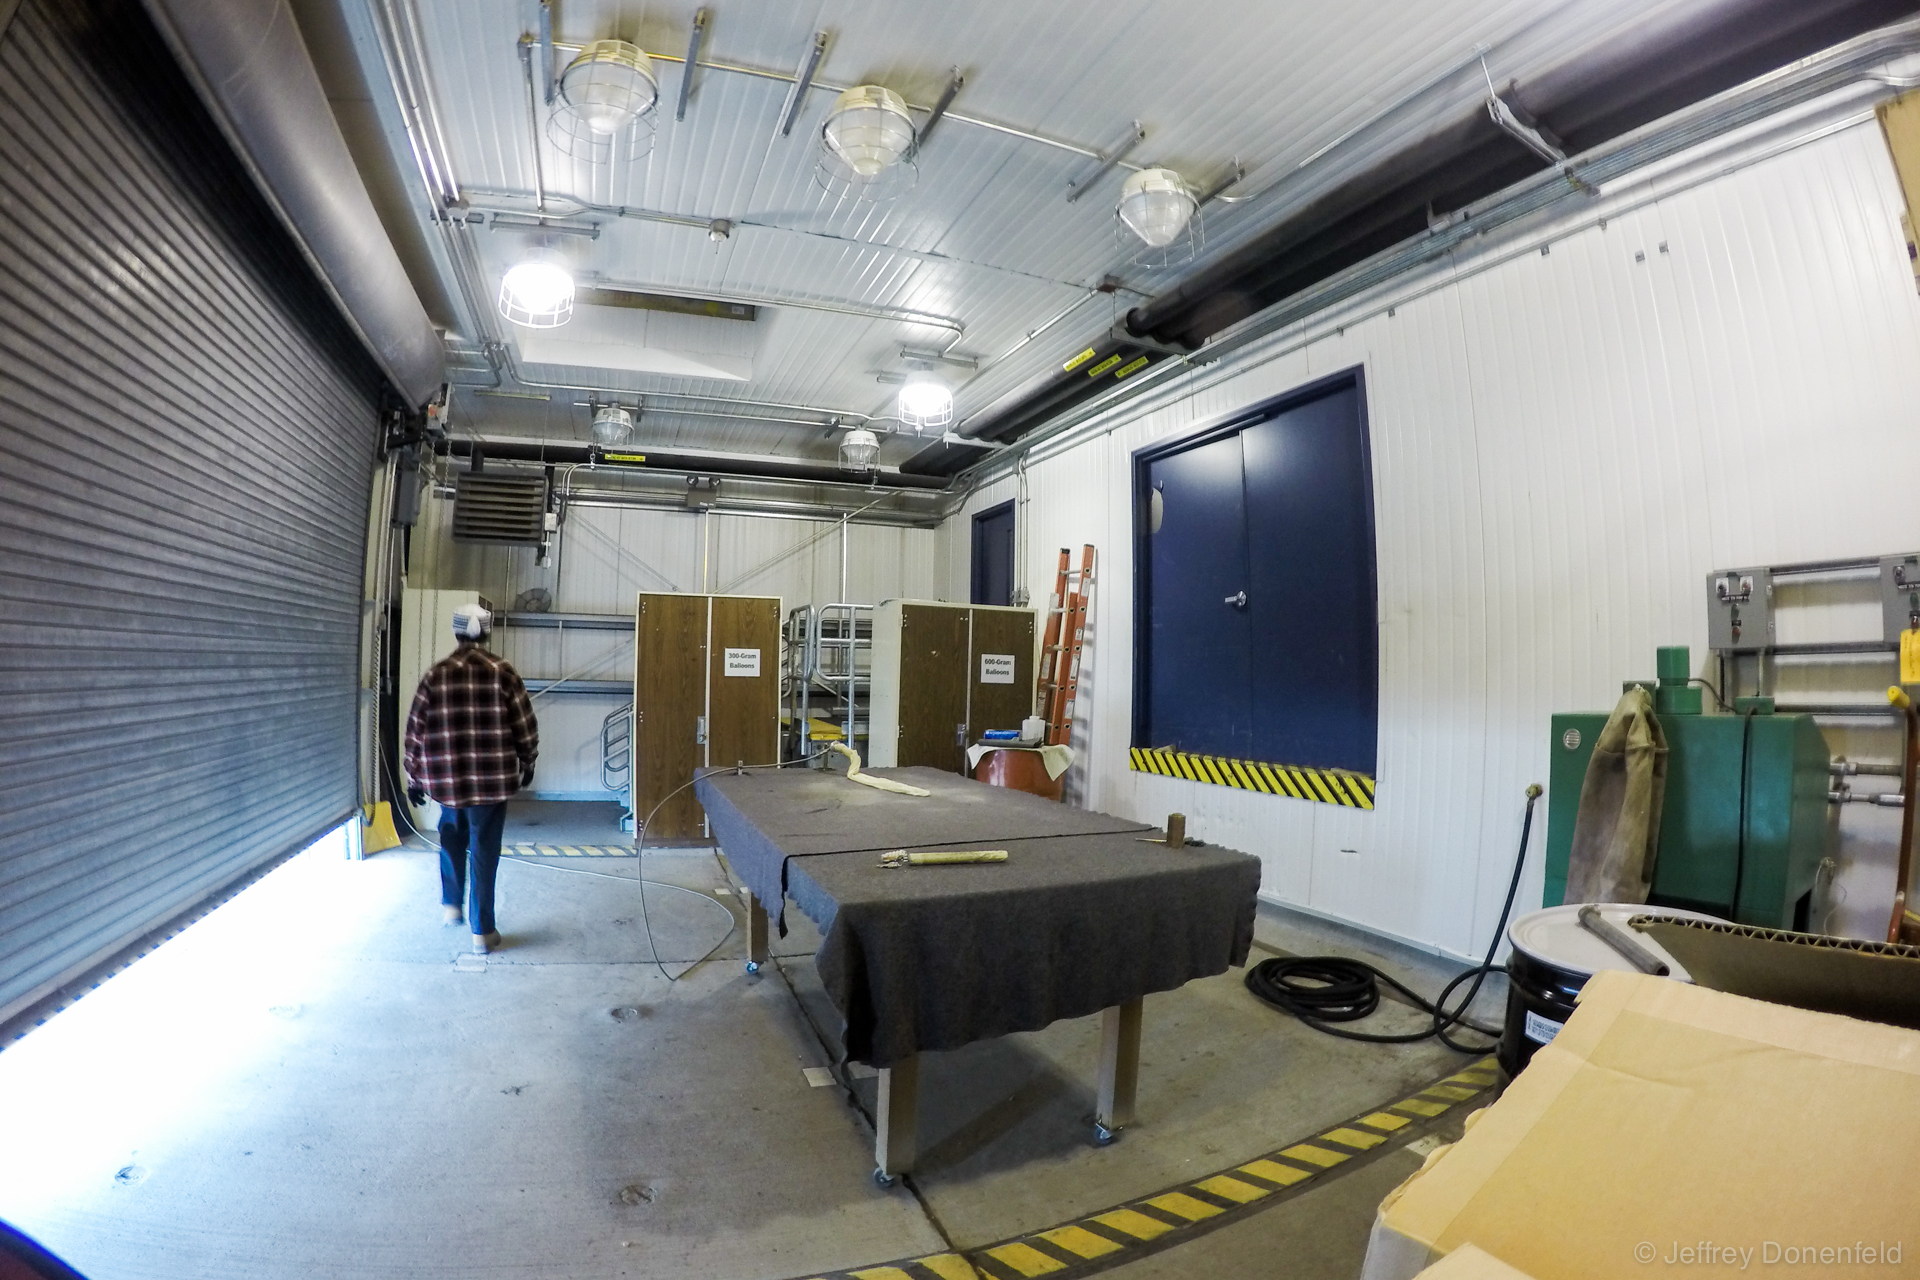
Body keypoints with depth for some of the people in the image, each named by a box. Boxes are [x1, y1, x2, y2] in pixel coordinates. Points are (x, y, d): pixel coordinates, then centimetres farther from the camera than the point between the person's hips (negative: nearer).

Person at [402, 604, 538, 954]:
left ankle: (452, 905, 32)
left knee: (452, 839, 28)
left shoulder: (435, 675, 0)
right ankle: (482, 932, 10)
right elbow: (525, 723, -4)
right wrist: (527, 762, 11)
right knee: (484, 851, 5)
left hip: (446, 779, 2)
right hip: (493, 779, -2)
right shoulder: (502, 671, -6)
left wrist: (414, 778, 13)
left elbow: (415, 731, 3)